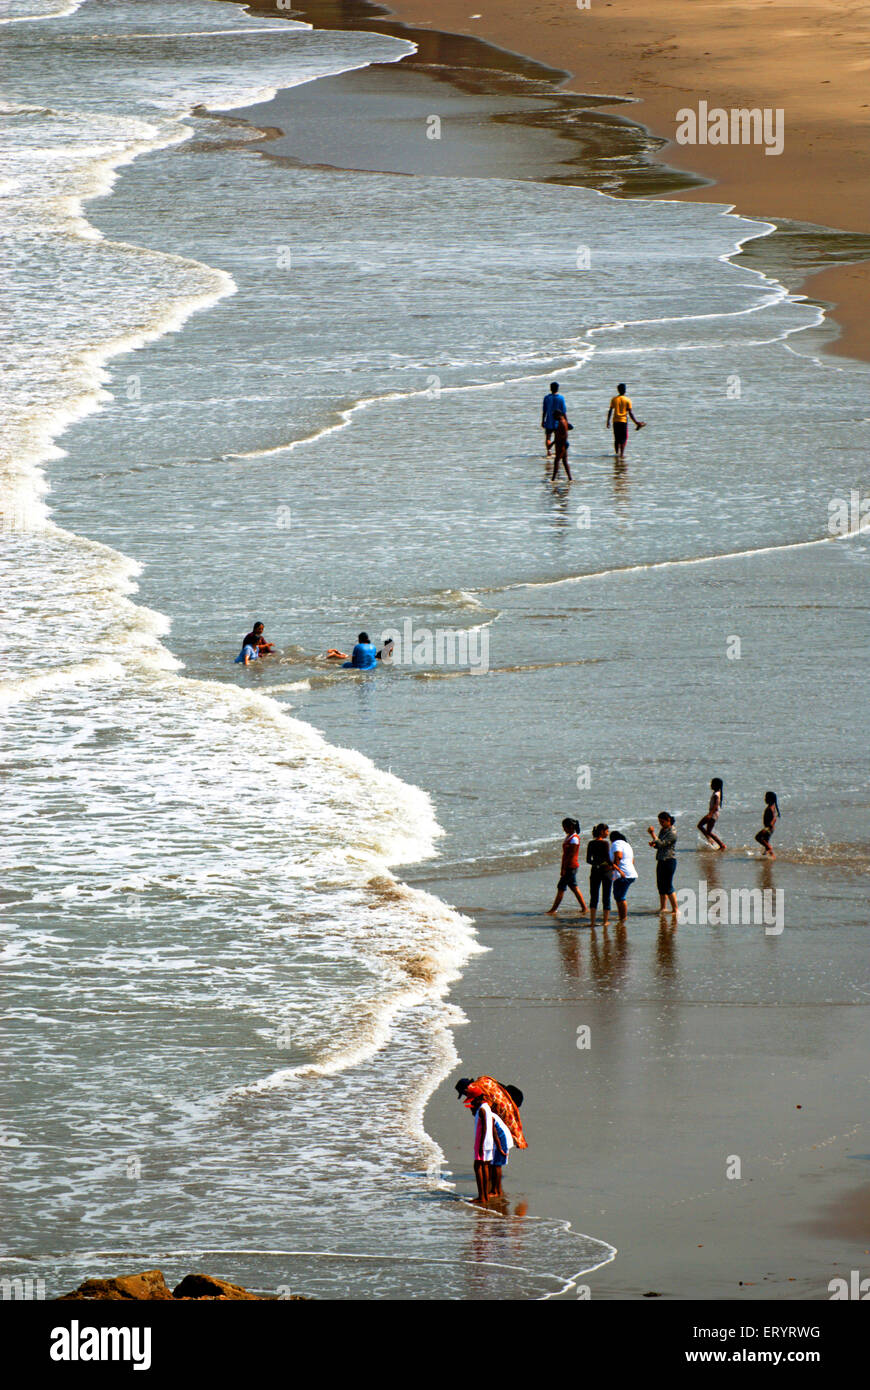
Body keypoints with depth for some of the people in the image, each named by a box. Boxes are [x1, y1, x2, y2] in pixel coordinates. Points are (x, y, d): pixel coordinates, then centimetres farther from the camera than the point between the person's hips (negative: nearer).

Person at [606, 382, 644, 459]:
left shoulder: (614, 399, 0)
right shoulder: (627, 400, -6)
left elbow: (610, 411, 0)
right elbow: (630, 412, -8)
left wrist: (608, 421, 8)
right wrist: (636, 422, -1)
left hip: (616, 421, 2)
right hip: (624, 421, -2)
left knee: (617, 438, 12)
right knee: (623, 438, 3)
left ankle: (617, 453, 15)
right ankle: (622, 454, -4)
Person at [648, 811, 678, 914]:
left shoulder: (672, 833, -15)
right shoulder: (662, 830, 12)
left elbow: (661, 844, -22)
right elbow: (658, 846, 19)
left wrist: (652, 833, -19)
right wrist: (653, 844, -4)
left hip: (669, 861, -9)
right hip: (661, 861, 9)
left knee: (668, 886, -8)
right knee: (661, 886, 11)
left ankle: (675, 909, -2)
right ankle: (662, 908, 20)